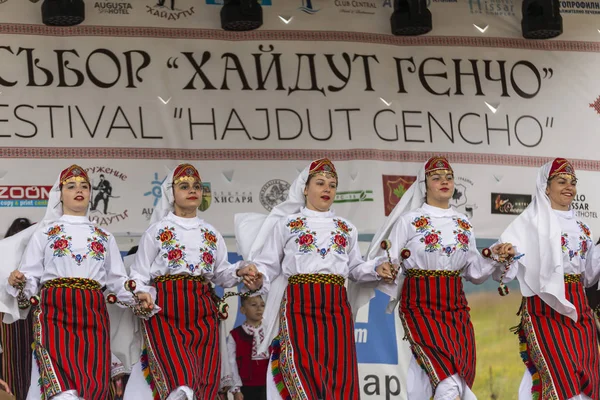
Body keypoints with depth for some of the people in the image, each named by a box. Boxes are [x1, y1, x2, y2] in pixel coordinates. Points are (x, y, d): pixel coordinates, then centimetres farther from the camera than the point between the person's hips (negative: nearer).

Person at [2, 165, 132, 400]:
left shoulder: (104, 237, 21)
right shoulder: (44, 233, 13)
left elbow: (118, 281, 18)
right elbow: (30, 277, 8)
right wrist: (17, 283, -15)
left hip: (93, 314, 3)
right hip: (55, 312, -3)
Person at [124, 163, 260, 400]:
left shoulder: (211, 234, 18)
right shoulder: (157, 231, 7)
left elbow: (222, 274, 16)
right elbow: (139, 275, 6)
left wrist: (240, 273, -5)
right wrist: (143, 295, -15)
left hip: (202, 314, 4)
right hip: (165, 312, -4)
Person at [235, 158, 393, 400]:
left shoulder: (347, 229, 18)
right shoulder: (286, 224, 9)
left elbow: (355, 269, 19)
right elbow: (267, 265, 6)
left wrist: (377, 269, 0)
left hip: (336, 309, 3)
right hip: (299, 307, -3)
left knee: (340, 379, -2)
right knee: (304, 379, -12)